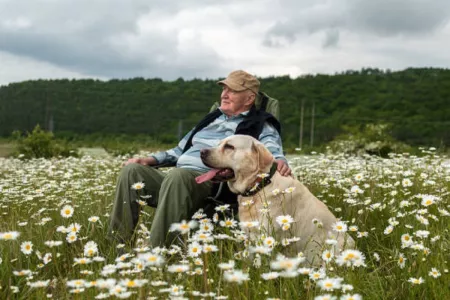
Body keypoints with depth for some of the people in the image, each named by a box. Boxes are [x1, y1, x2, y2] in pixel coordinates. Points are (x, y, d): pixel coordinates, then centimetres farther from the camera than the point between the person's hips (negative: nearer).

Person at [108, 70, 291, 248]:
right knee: (132, 170, -14)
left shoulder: (260, 126, 8)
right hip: (175, 178, 7)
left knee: (177, 176, -38)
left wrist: (279, 161, -39)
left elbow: (272, 151, -12)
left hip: (212, 183, -7)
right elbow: (181, 150, 34)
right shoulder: (212, 118, 28)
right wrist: (150, 160, 18)